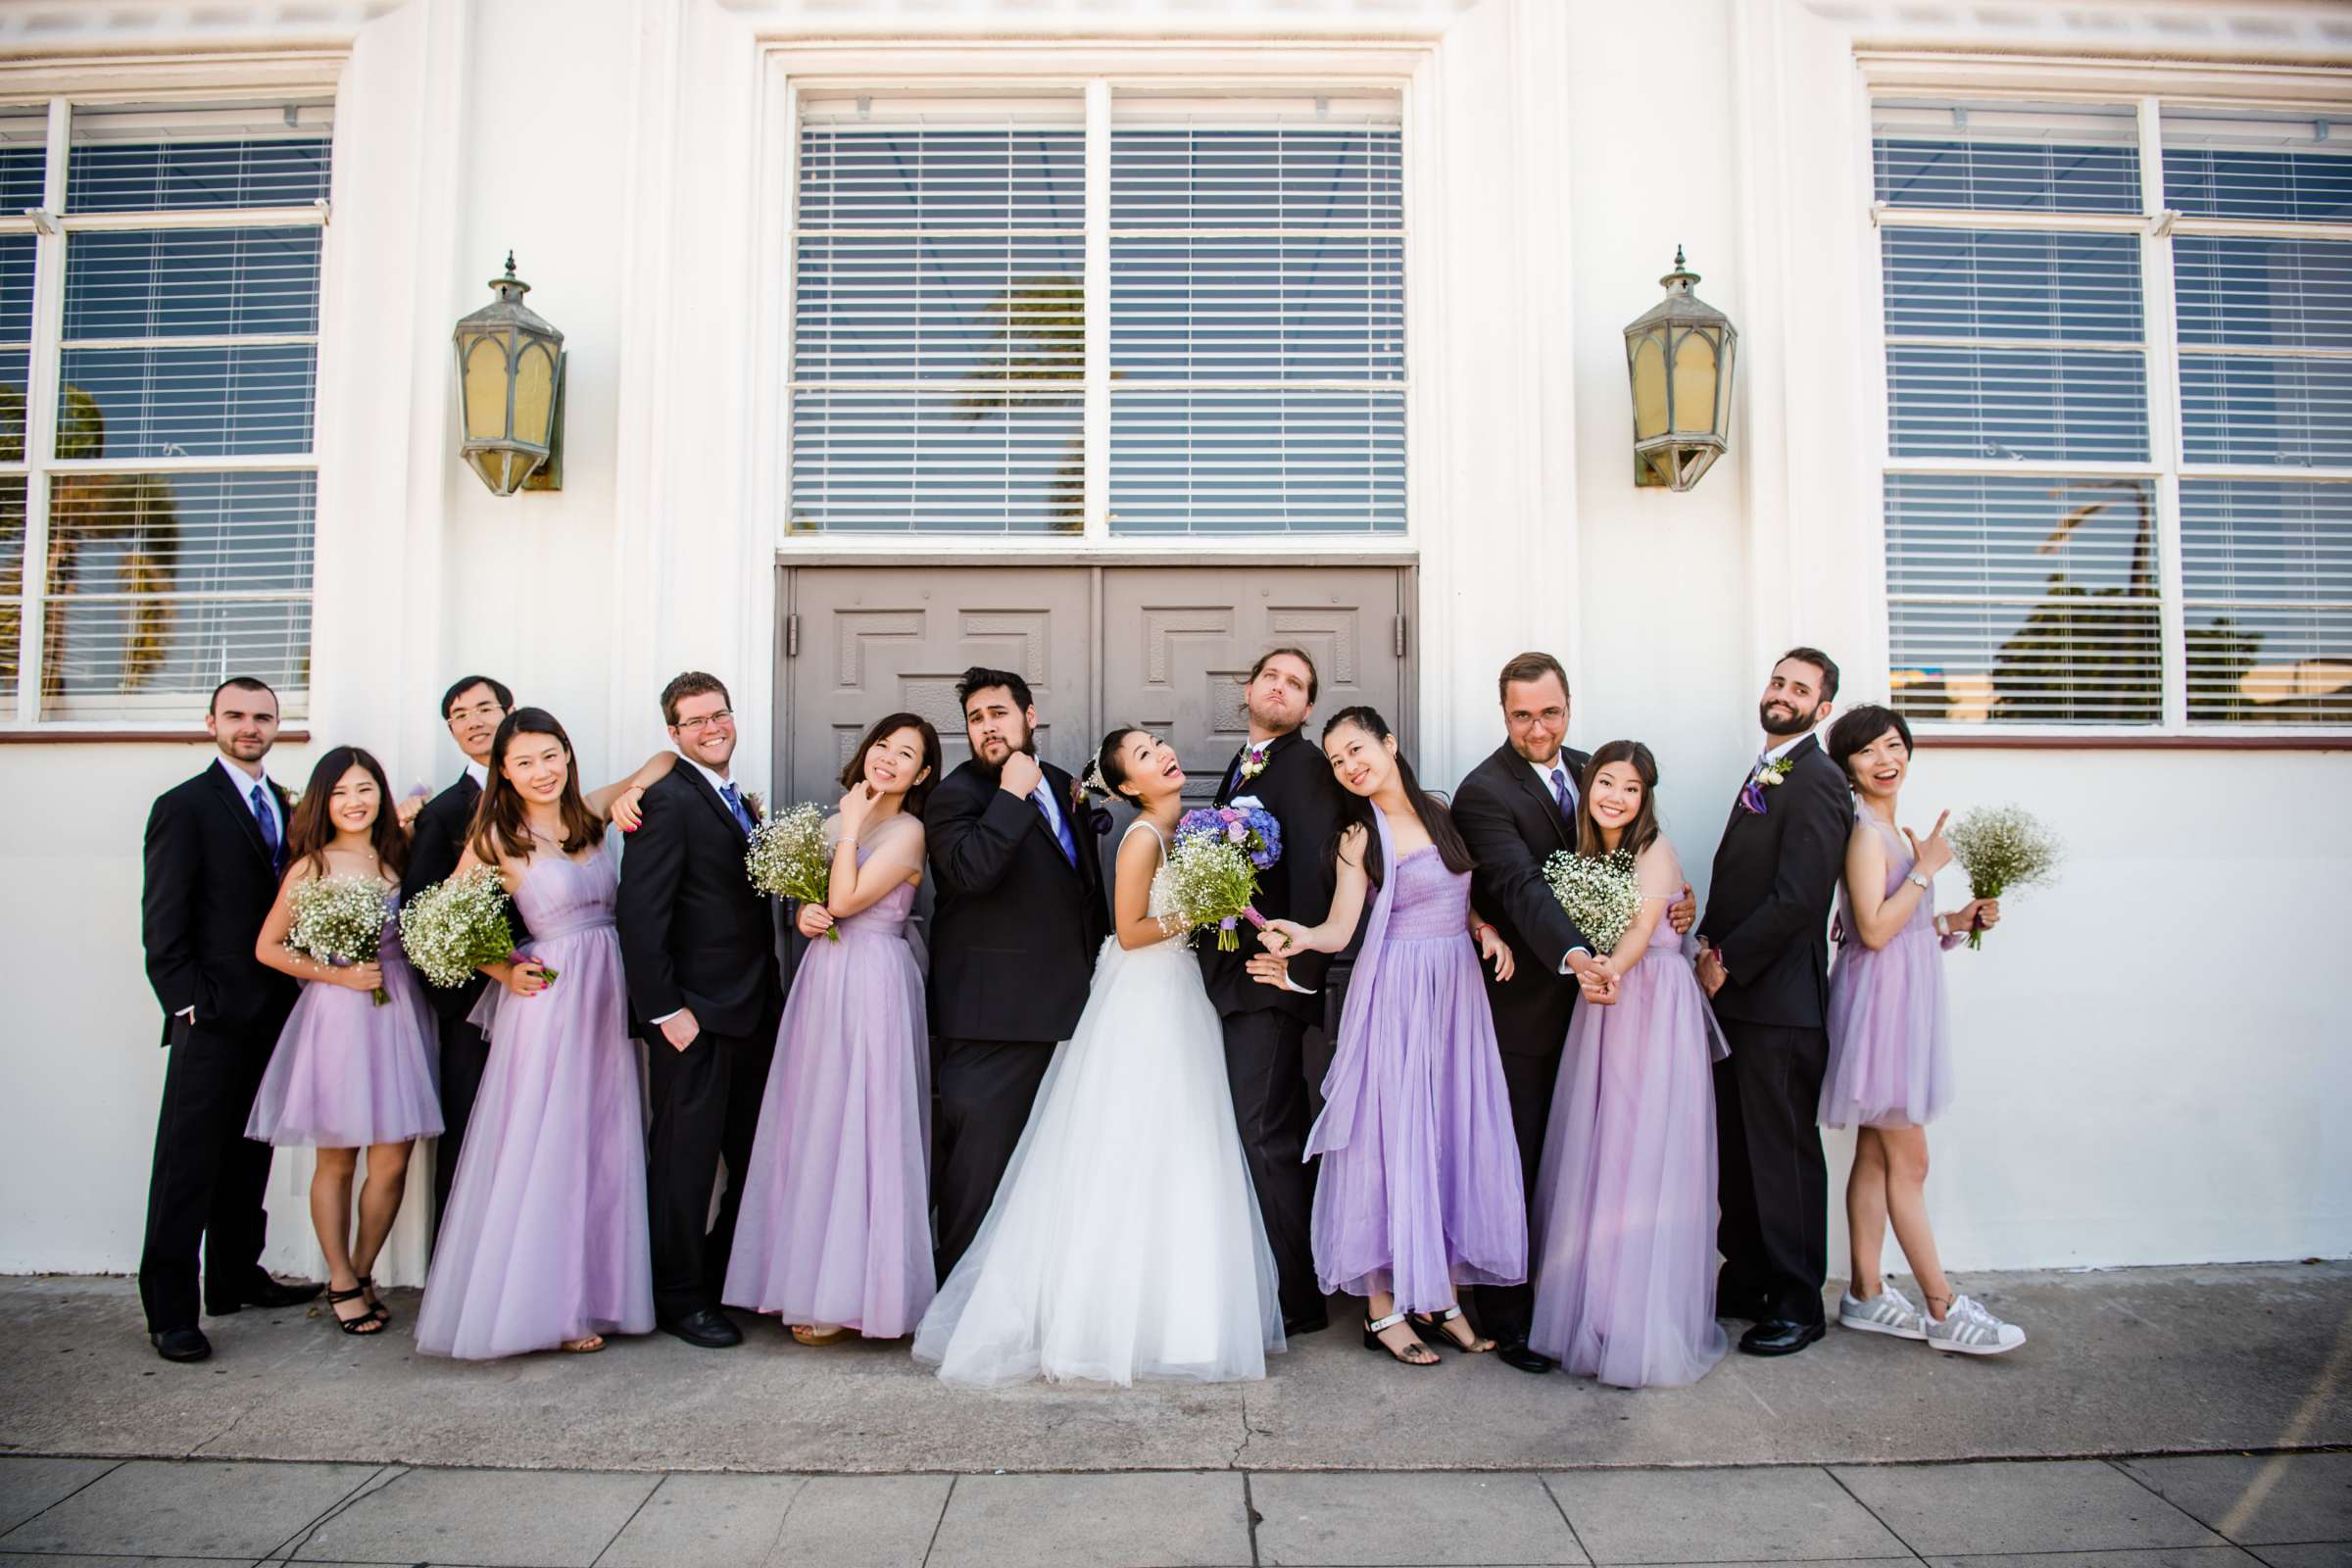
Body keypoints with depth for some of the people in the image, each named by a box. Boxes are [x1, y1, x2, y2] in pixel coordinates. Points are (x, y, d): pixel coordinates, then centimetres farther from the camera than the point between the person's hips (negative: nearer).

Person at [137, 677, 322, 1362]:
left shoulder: (285, 806, 14)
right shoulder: (183, 806, -4)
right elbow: (162, 924, -8)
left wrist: (296, 991, 5)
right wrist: (189, 1002, -13)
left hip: (272, 1014, 6)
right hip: (212, 1019, -6)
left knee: (248, 1154, 15)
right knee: (187, 1163, -2)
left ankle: (236, 1277, 27)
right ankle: (169, 1310, 4)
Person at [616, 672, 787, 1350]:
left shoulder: (743, 804, 15)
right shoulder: (669, 799, -12)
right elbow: (640, 914, -18)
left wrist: (773, 1000, 12)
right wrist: (665, 1009, -20)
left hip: (753, 1013, 9)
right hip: (695, 1014, -8)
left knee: (756, 1158, 15)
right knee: (686, 1159, 4)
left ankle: (724, 1279, 31)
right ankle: (680, 1299, 18)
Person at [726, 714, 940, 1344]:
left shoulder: (907, 831, -9)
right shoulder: (840, 821, 13)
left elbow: (845, 900, -18)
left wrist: (851, 825, -9)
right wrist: (805, 914, -2)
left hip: (872, 984, -8)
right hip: (824, 978, 8)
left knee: (858, 1130, -4)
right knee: (816, 1129, 11)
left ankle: (848, 1295, 7)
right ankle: (813, 1275, 23)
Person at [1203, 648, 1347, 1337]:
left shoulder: (1303, 765, -9)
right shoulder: (1241, 768, 18)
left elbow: (1315, 866, -19)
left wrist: (1300, 964, -22)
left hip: (1269, 976, -9)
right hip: (1236, 973, 9)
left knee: (1265, 1134, -7)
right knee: (1278, 1133, 17)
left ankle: (1296, 1299, 5)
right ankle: (1298, 1278, 30)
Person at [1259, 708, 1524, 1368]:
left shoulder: (1442, 811, 8)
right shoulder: (1360, 836, -5)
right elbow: (1339, 930, -12)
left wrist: (1486, 929, 2)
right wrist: (1302, 936, -32)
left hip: (1457, 990, 5)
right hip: (1395, 996, -5)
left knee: (1455, 1134, 7)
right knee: (1393, 1136, -2)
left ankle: (1441, 1294, 19)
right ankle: (1384, 1307, 8)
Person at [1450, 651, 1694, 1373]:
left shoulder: (1586, 771, 7)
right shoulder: (1484, 792, -17)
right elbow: (1521, 886, -30)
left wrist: (1670, 903, -6)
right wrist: (1574, 955, -46)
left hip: (1581, 995, 7)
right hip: (1520, 1004, -7)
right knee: (1515, 1161, 2)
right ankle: (1502, 1315, 15)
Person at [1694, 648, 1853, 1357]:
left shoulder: (1816, 780, -13)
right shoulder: (1767, 773, 17)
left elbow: (1797, 899, -21)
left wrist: (1727, 963, -13)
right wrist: (1710, 945, 1)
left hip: (1779, 1003, -9)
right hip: (1737, 993, 9)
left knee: (1785, 1152, 2)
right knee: (1734, 1147, 15)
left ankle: (1797, 1304, 15)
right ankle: (1745, 1282, 27)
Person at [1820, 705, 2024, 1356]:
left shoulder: (1890, 831, 15)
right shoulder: (1865, 830, -14)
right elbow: (1874, 929, -21)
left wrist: (1956, 922, 6)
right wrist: (1927, 868, -14)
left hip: (1902, 997, 10)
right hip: (1880, 998, -10)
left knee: (1876, 1156, 12)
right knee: (1908, 1162, -2)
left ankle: (1865, 1295, 19)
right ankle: (1942, 1309, 7)